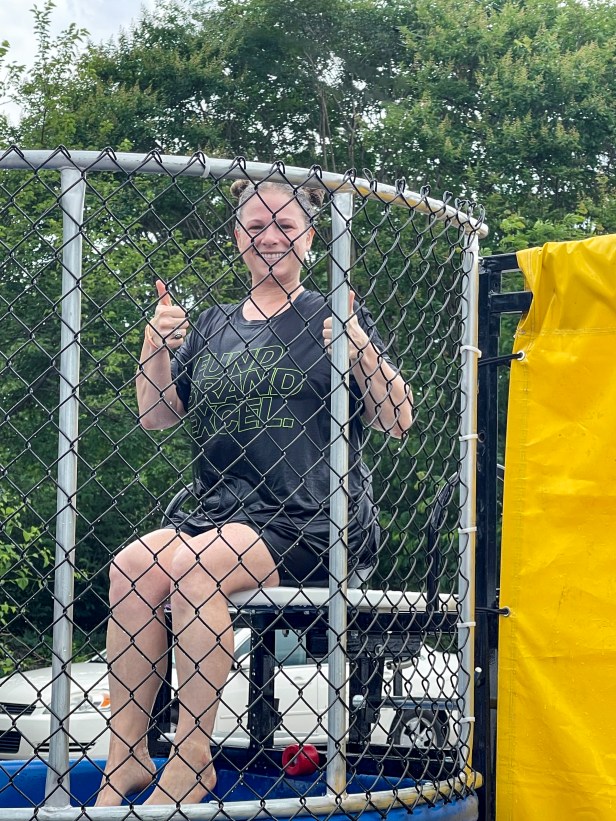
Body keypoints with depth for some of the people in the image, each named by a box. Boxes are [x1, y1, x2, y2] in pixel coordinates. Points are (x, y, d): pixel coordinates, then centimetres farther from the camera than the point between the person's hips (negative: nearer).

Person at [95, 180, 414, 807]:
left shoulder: (332, 318, 5)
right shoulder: (211, 326, 17)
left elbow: (398, 421, 0)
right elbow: (156, 417, 14)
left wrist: (359, 347, -15)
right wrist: (155, 347, -2)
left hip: (313, 526, -4)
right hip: (220, 515, 5)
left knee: (193, 566, -30)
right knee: (131, 565, -23)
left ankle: (192, 761, -21)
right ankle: (125, 757, -16)